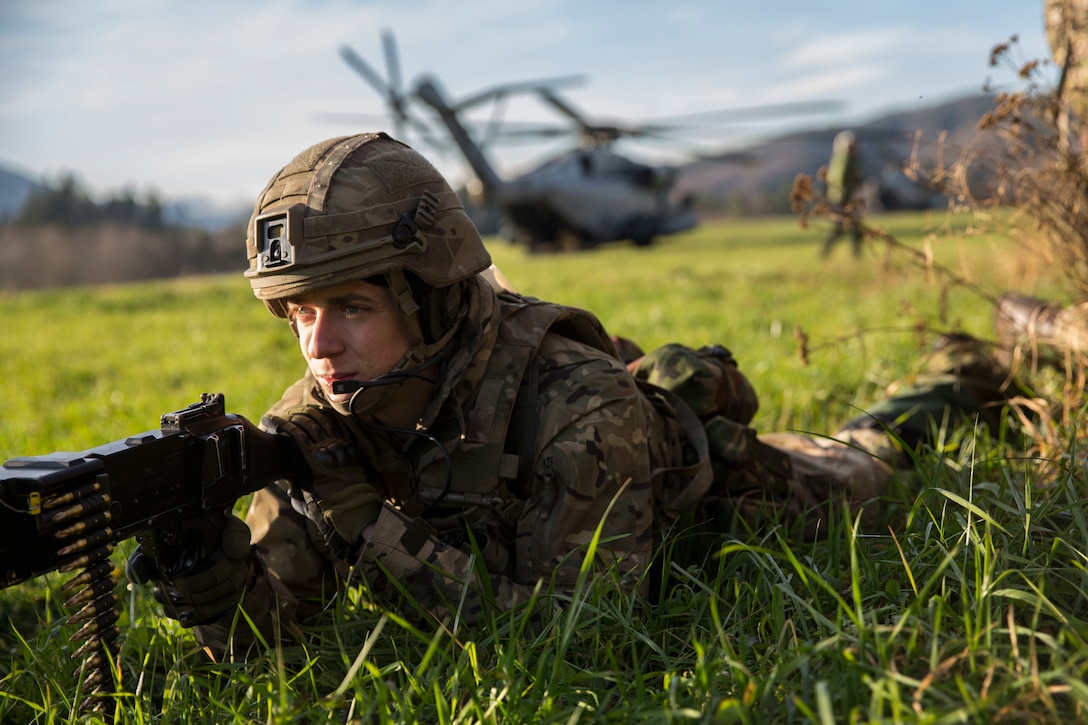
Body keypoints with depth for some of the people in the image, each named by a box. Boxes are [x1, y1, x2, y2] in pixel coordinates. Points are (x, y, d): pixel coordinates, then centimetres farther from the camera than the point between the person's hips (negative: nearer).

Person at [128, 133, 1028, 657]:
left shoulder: (579, 407, -47)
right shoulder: (313, 428, -31)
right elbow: (260, 622, -28)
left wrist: (381, 543, -54)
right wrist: (211, 571, -52)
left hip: (709, 488, -4)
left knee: (842, 479, 26)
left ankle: (940, 394, 56)